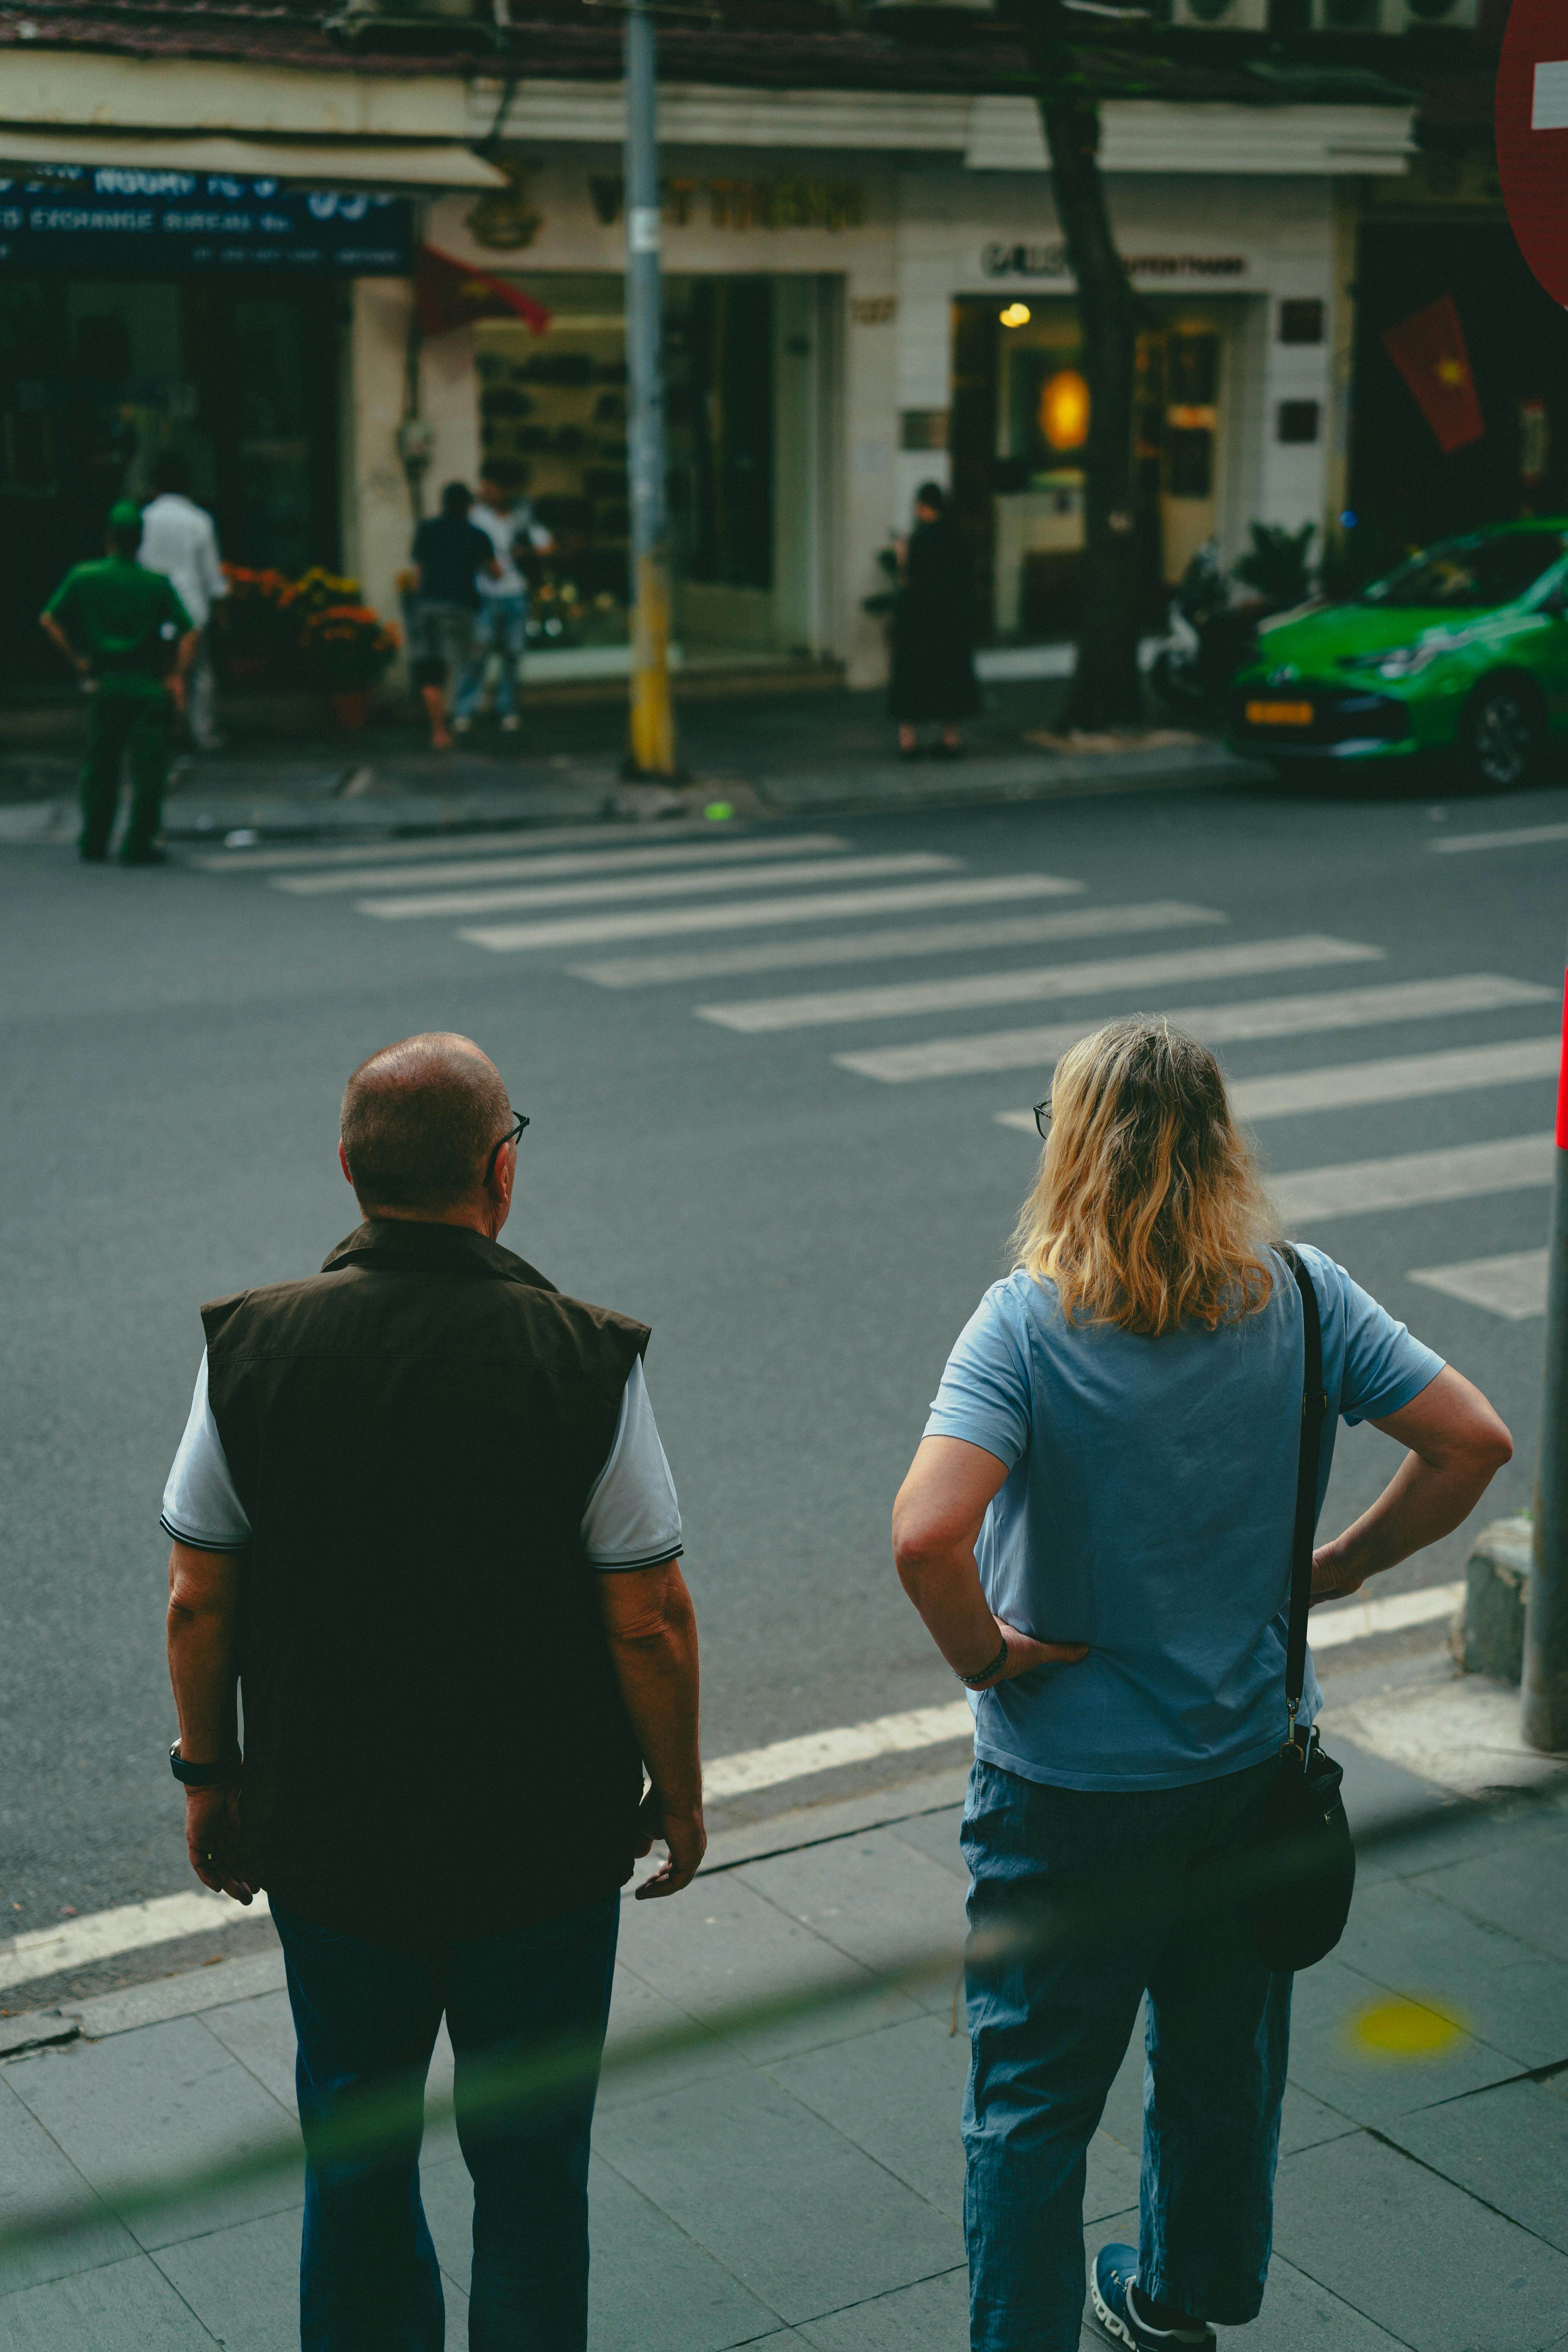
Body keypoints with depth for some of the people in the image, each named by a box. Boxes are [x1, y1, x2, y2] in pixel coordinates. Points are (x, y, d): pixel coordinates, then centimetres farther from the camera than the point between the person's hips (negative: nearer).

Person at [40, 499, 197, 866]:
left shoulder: (83, 578, 0)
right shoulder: (158, 584, -3)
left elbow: (49, 620, -4)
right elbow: (188, 633, -9)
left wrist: (77, 659, 2)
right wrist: (177, 676, -2)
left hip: (105, 684, 2)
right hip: (150, 687, -2)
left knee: (99, 766, 14)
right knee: (148, 768, 2)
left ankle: (94, 844, 19)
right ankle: (138, 845, -2)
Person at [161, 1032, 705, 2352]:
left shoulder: (252, 1346, -12)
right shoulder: (587, 1361, -18)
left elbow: (199, 1600, -5)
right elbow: (649, 1621, -13)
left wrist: (211, 1775, 10)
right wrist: (678, 1789, 2)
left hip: (329, 1840, 2)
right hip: (545, 1848, -2)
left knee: (355, 2158, 20)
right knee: (530, 2163, 16)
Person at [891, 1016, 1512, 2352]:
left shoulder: (1030, 1323, -21)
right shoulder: (1302, 1300, -9)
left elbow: (927, 1537, -34)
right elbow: (1473, 1441, -6)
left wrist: (985, 1657, -16)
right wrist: (1344, 1565, 5)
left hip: (1071, 1783, -4)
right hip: (1254, 1756, 5)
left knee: (1033, 2098, 13)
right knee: (1225, 2060, 25)